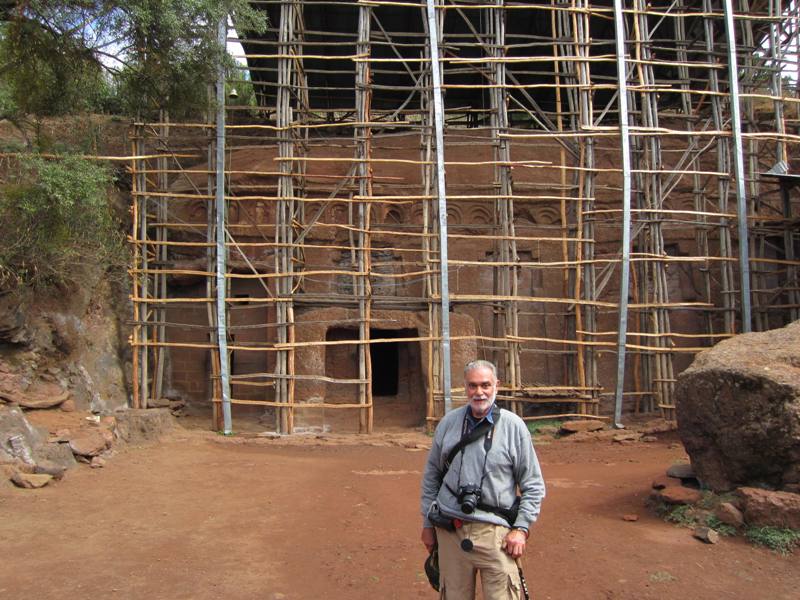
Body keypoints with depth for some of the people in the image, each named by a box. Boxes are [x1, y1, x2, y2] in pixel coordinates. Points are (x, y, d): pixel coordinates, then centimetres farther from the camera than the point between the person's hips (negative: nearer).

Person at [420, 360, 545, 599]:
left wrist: (521, 528, -6)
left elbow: (533, 485, 1)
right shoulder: (448, 423, 4)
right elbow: (431, 477, 12)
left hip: (494, 532, -2)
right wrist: (427, 523, 12)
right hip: (449, 530, 3)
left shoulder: (513, 426, -4)